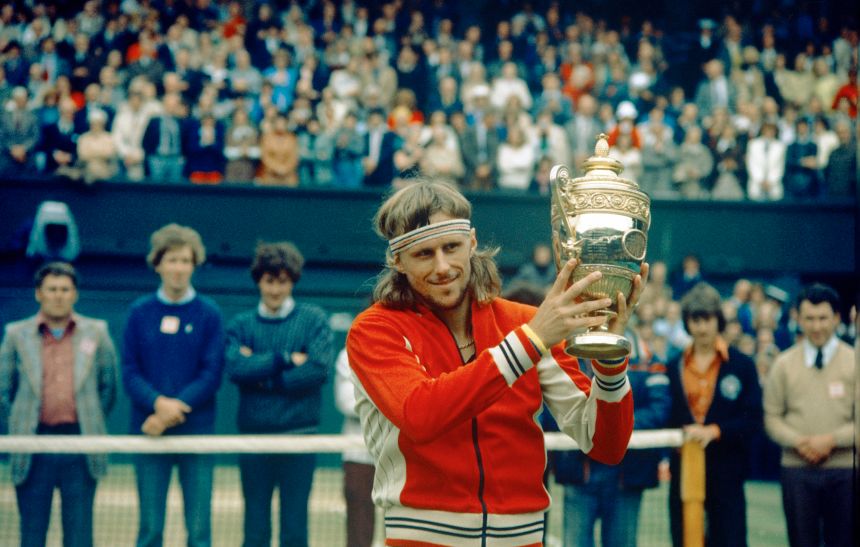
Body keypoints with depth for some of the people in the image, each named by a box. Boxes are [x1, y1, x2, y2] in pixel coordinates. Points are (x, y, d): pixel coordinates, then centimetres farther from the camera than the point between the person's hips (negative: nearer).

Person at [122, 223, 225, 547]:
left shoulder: (208, 314, 2)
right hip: (148, 431, 1)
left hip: (196, 431, -1)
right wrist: (159, 402, -17)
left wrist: (173, 409, -14)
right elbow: (129, 372, 1)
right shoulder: (140, 312, 5)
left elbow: (212, 375, -4)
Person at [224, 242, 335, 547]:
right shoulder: (241, 325, 7)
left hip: (299, 434, -1)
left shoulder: (313, 320, 3)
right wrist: (285, 359, -13)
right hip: (253, 434, 2)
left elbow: (320, 369, -11)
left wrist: (262, 377, -9)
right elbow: (235, 368, -10)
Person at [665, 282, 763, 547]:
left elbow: (753, 420, -4)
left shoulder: (742, 365, 0)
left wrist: (714, 431, -17)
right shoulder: (673, 367, 8)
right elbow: (665, 418, 9)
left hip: (725, 472, -2)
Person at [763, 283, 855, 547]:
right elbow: (772, 417, 5)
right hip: (797, 469, 1)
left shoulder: (852, 361, 0)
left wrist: (832, 440, -15)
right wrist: (798, 441, -12)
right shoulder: (784, 364, 4)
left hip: (844, 469, -1)